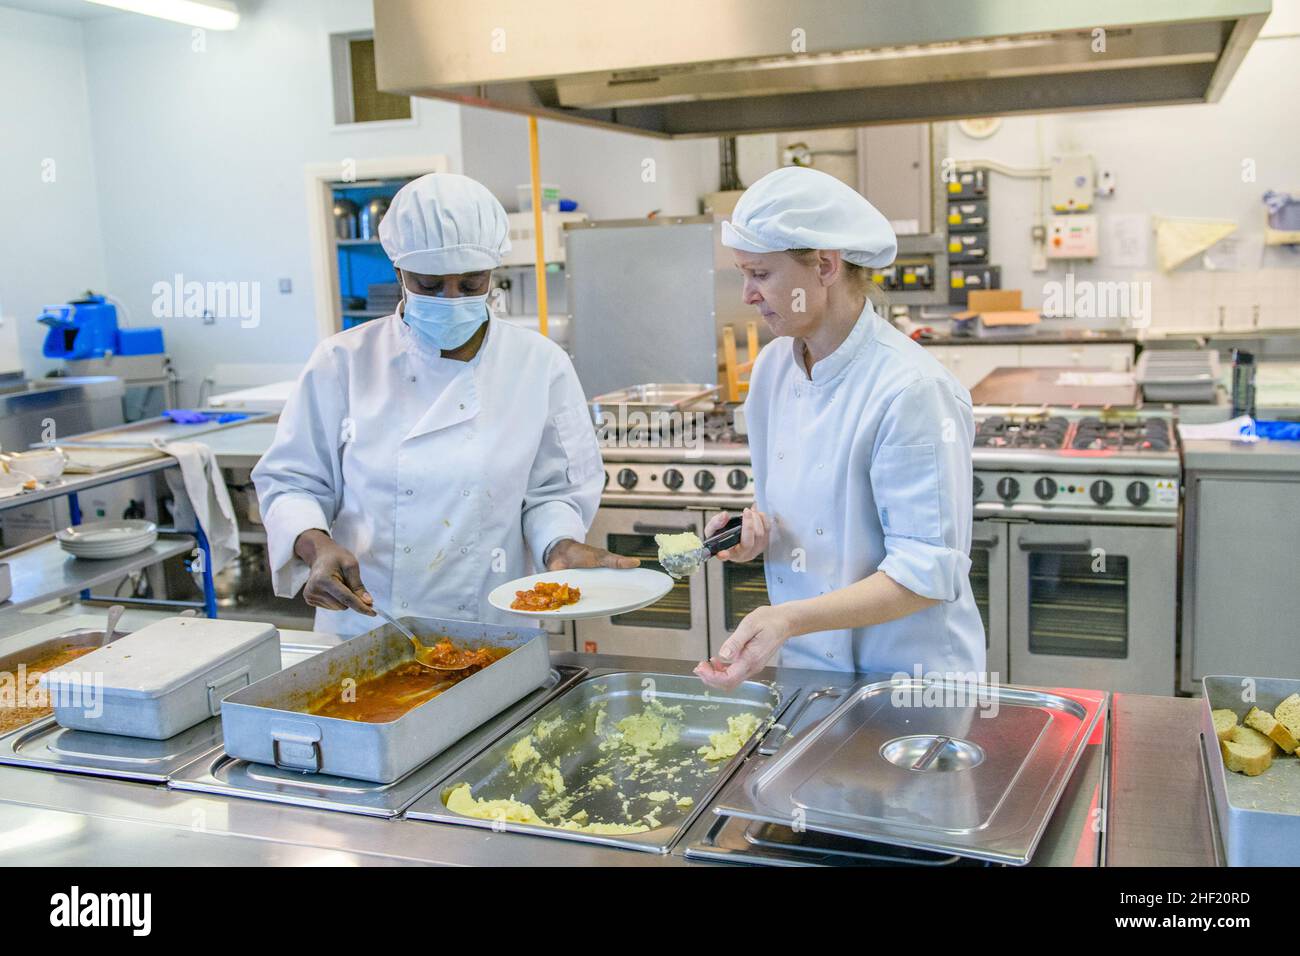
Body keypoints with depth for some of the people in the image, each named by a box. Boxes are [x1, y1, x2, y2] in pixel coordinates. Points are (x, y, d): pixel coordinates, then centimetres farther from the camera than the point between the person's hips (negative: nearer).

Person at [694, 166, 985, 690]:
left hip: (908, 676, -6)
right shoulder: (773, 366, 1)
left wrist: (789, 620, -32)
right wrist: (754, 530, -8)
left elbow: (926, 573, -23)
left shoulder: (910, 389, -22)